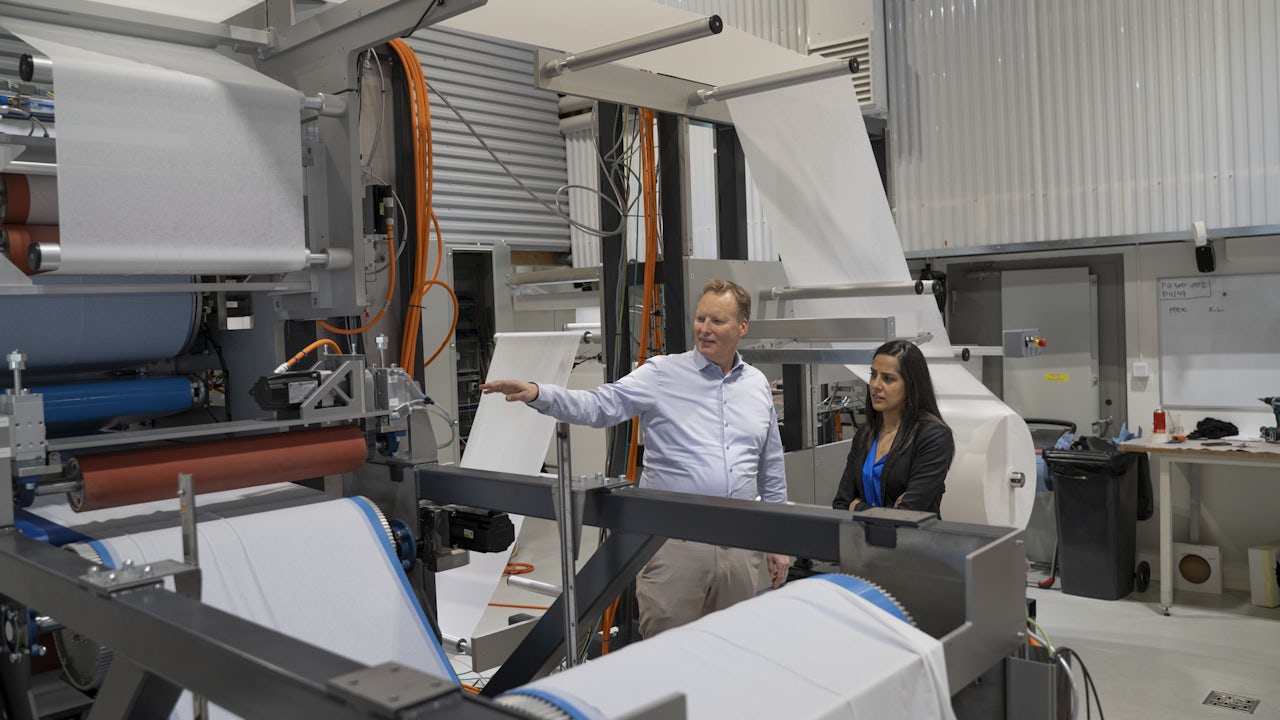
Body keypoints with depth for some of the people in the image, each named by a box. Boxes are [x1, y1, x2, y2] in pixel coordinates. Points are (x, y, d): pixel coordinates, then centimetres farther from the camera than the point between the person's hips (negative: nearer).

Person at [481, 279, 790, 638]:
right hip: (674, 540, -4)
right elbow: (599, 405, -13)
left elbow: (771, 471, 17)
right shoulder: (663, 374, -2)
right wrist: (538, 394, -30)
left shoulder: (757, 385, 11)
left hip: (739, 542, 4)